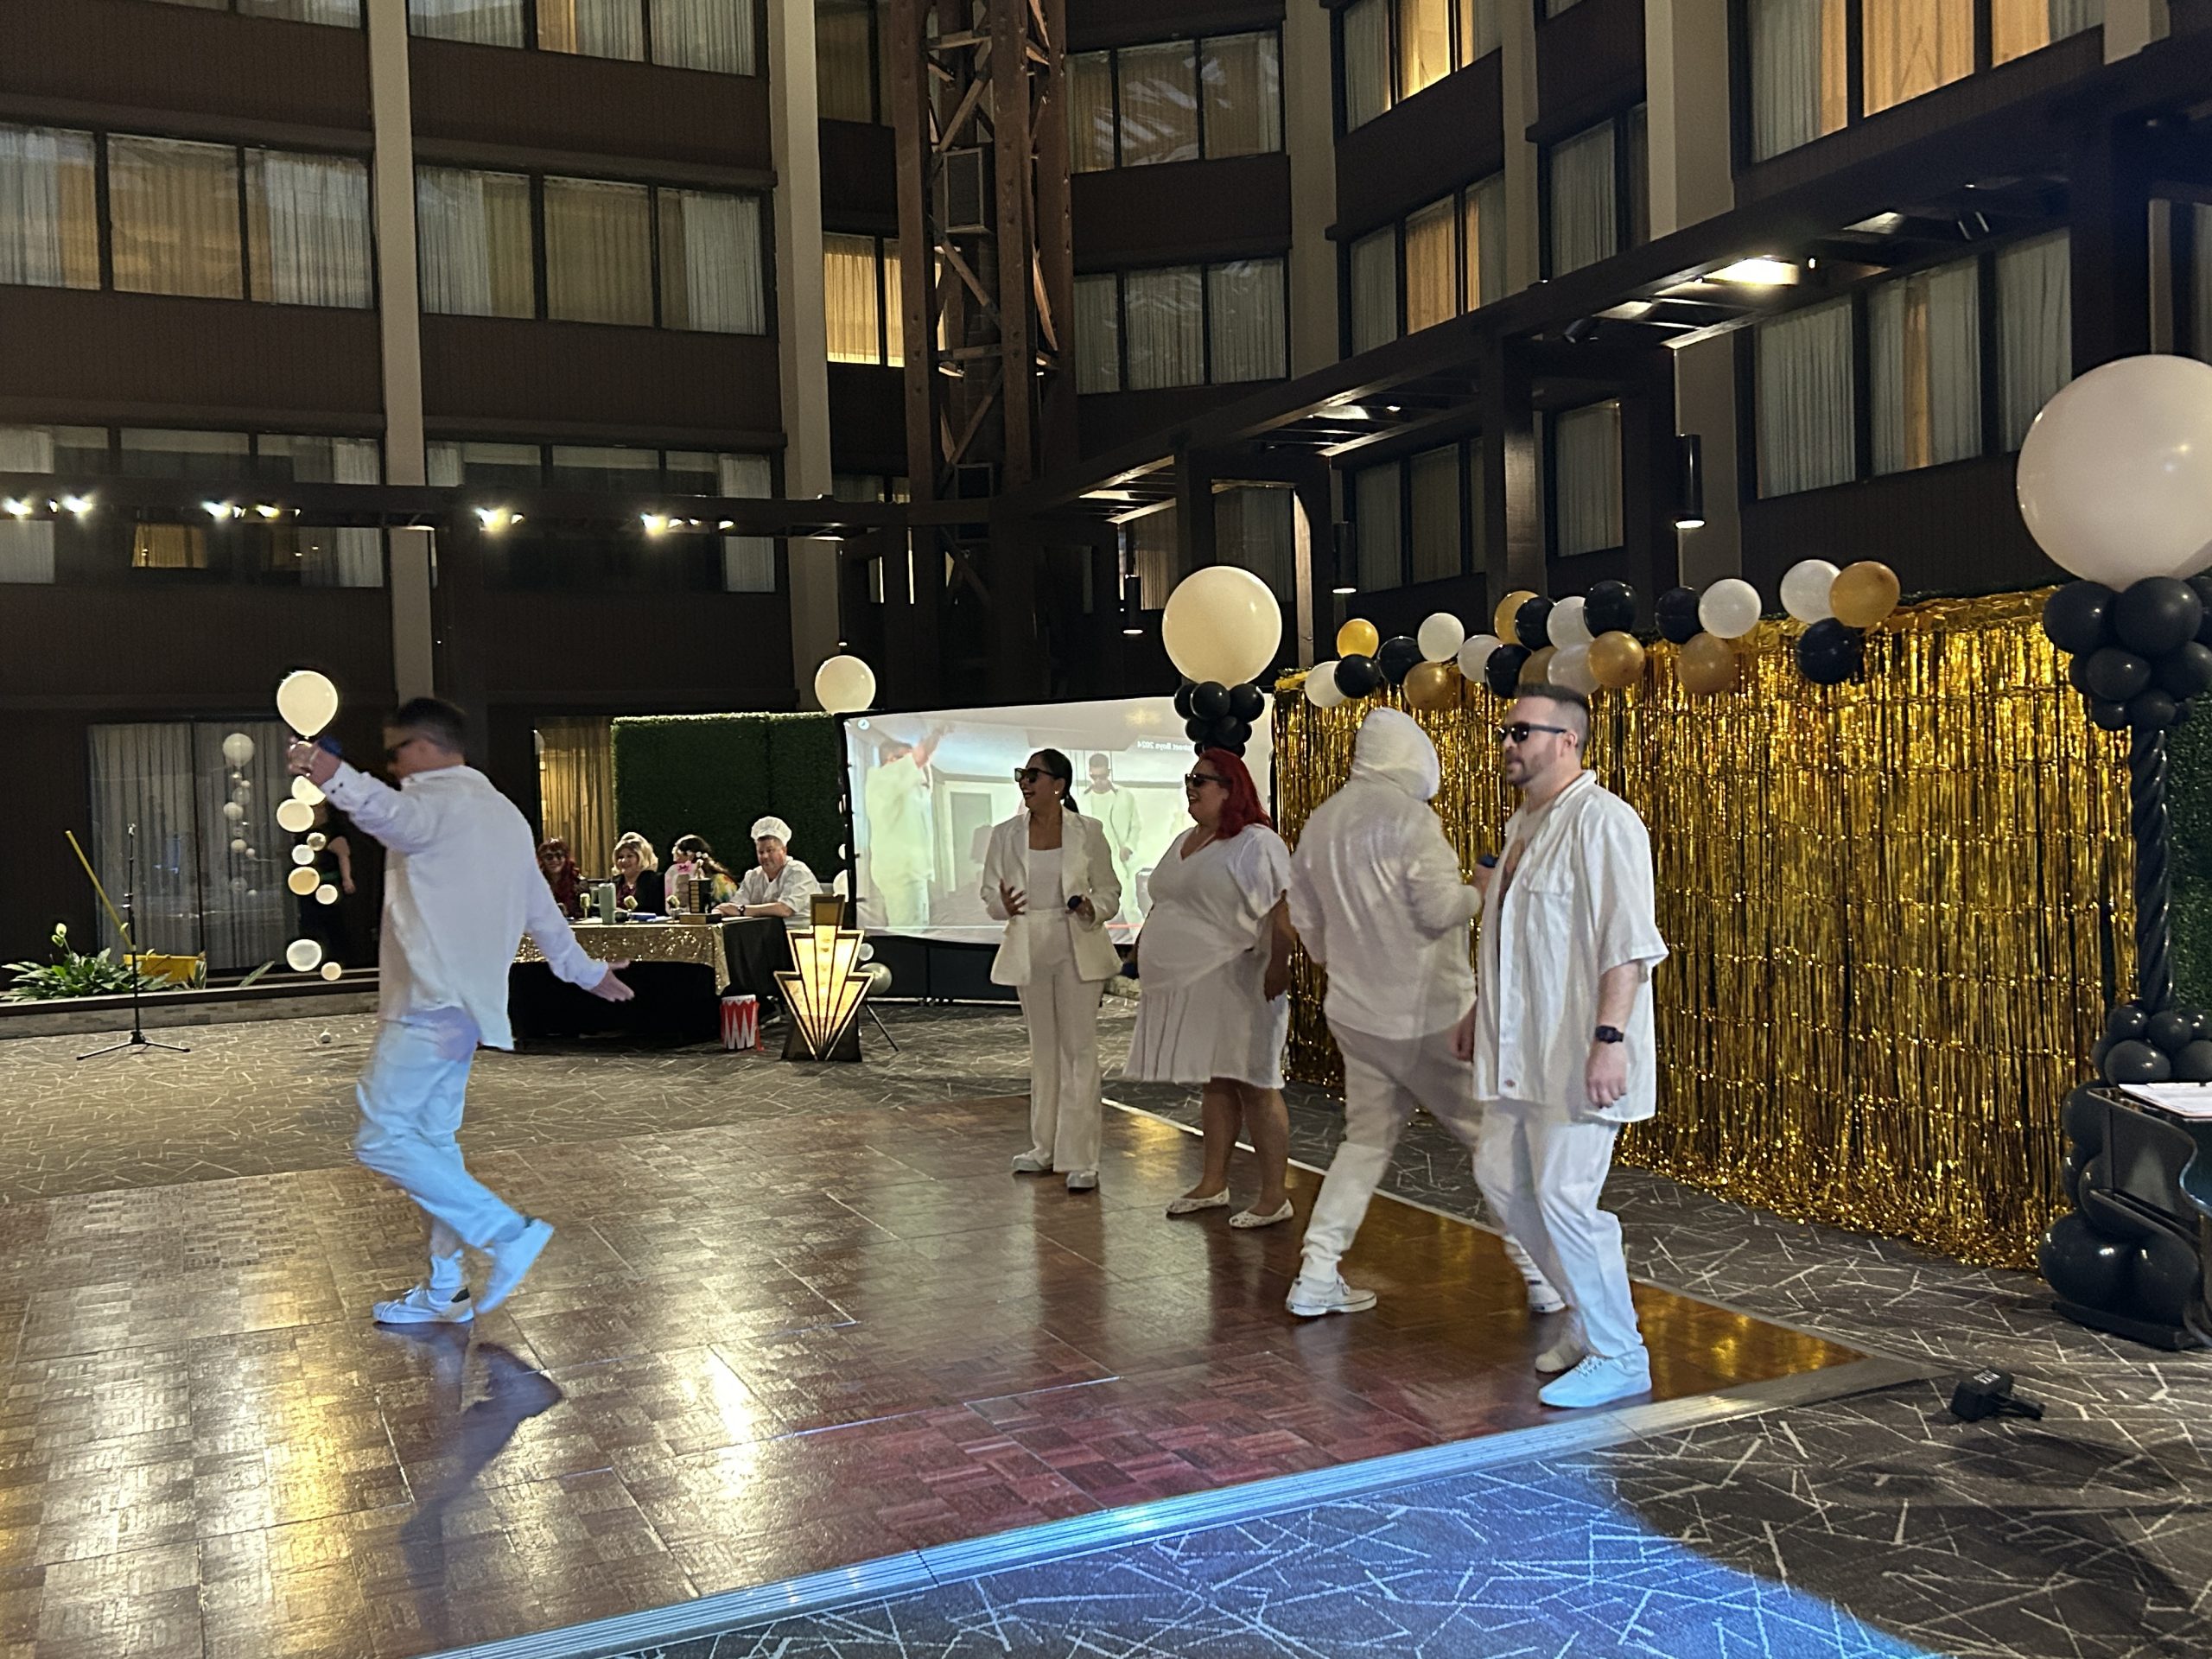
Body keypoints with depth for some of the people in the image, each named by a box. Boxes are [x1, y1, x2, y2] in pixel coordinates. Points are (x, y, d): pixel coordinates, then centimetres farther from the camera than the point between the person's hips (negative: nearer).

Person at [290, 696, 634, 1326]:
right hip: (467, 1006, 10)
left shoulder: (441, 800, -10)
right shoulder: (501, 813, 21)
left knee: (382, 1139, -9)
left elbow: (398, 815, -37)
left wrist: (337, 778, -58)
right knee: (432, 1140, 14)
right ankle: (444, 1291, 18)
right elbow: (541, 909, 28)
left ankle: (507, 1232, -10)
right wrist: (587, 970, 40)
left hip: (431, 1005, -10)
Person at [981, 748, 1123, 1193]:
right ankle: (1045, 1148, 26)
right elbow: (990, 894, 5)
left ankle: (1080, 1159, 0)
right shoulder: (1005, 835, 2)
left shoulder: (1087, 833, -4)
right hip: (1029, 951, 3)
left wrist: (1091, 909, -21)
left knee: (1079, 1049, -4)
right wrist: (1004, 906, -18)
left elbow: (1110, 892, 1)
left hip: (1076, 950, -3)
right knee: (1043, 1050, 14)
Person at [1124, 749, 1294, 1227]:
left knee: (1254, 1086, -5)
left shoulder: (1256, 843, -10)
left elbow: (1282, 913, -17)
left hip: (1236, 987, -8)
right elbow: (1166, 909, 24)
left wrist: (1277, 969, -24)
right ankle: (1214, 1184, 23)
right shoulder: (1184, 843, 17)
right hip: (1189, 987, 8)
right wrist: (1150, 968, 22)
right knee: (1215, 1084, 15)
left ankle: (1274, 1197, 0)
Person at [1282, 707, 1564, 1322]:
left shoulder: (1320, 822, 7)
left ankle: (1316, 1277, 12)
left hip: (1355, 1012, 7)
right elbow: (1440, 909, -17)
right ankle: (1542, 1274, 11)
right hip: (1426, 1011, -7)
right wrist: (1483, 890, 2)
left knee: (1366, 1139, 16)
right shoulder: (1409, 816, -15)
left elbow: (1305, 917, 14)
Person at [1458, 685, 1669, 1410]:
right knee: (1501, 1177, 14)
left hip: (1577, 1052, -10)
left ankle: (1619, 1357, 8)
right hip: (1521, 1049, 10)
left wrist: (1609, 1037, -28)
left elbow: (1629, 942, -22)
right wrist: (1481, 1010, 26)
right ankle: (1590, 1314, 29)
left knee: (1564, 1196, -9)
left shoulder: (1601, 821, -15)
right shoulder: (1524, 824, 15)